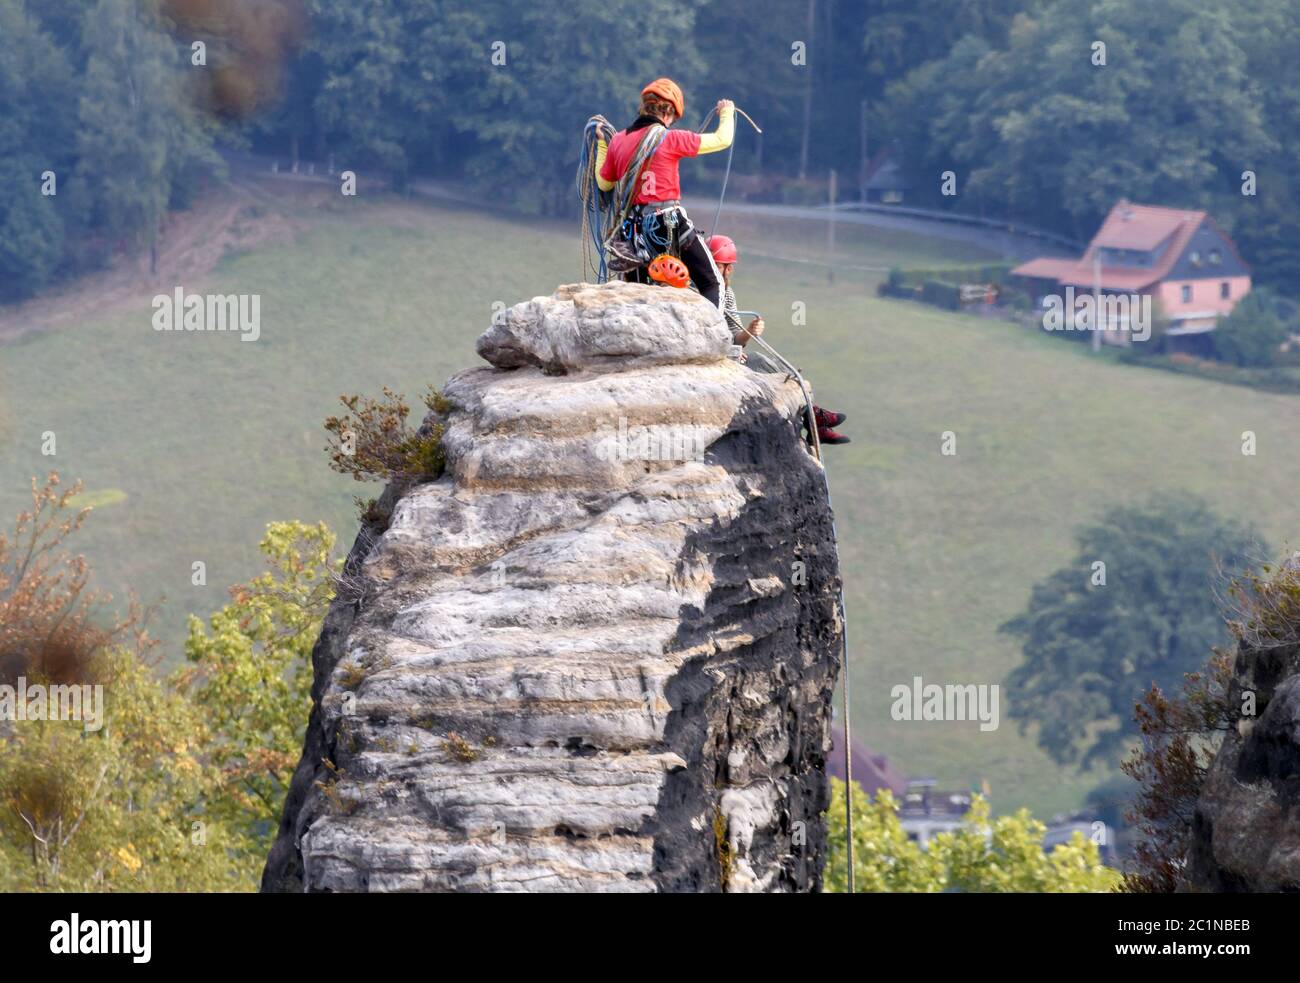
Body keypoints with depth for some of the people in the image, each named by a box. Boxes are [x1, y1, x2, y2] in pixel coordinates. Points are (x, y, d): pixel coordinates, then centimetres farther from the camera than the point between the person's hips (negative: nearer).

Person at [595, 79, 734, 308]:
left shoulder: (618, 141, 7)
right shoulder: (670, 139, -7)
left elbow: (604, 184, 20)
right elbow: (722, 139, 1)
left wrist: (601, 145, 32)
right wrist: (727, 112, 21)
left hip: (635, 228, 5)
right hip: (671, 224, -5)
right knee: (712, 285, 2)